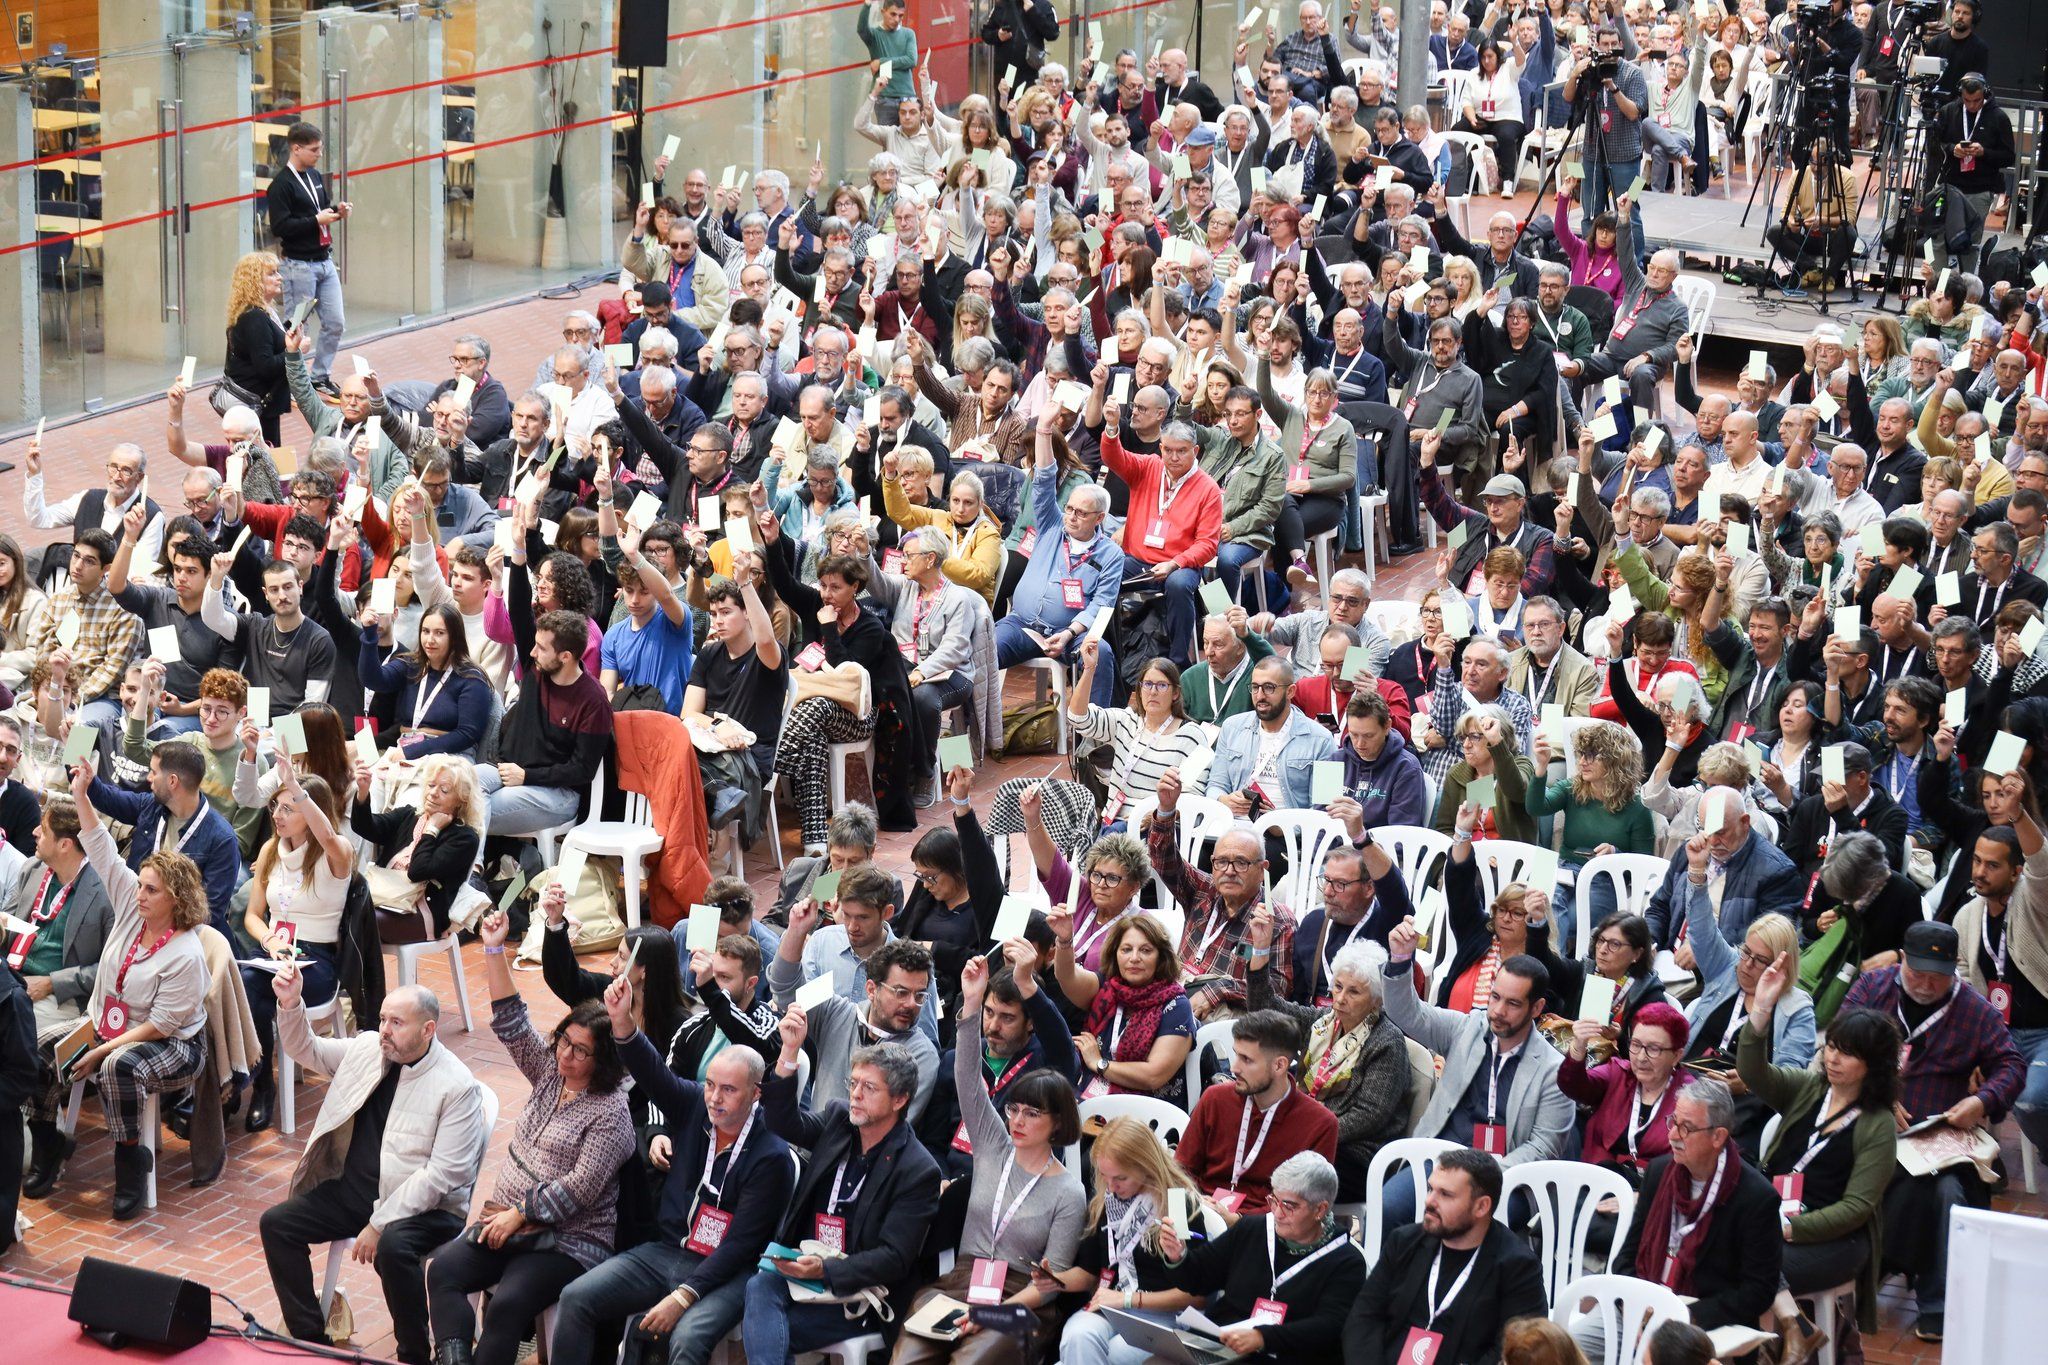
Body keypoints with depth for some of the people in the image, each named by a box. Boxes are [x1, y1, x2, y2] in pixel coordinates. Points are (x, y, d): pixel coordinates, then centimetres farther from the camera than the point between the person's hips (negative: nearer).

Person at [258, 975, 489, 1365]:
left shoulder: (457, 1087, -16)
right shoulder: (368, 1048, 4)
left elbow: (444, 1173, -20)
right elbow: (306, 1050, 19)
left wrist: (380, 1223, -23)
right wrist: (291, 1005, -2)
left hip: (423, 1205, -7)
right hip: (353, 1191, 7)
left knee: (393, 1247, -36)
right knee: (276, 1223, -5)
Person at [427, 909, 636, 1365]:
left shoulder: (610, 1114, -8)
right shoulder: (549, 1073, 13)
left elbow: (579, 1189, -15)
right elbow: (512, 1023, 9)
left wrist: (519, 1215, -12)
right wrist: (494, 951, 1)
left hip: (567, 1242, -7)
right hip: (504, 1224, 7)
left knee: (507, 1305, -33)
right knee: (442, 1270, -21)